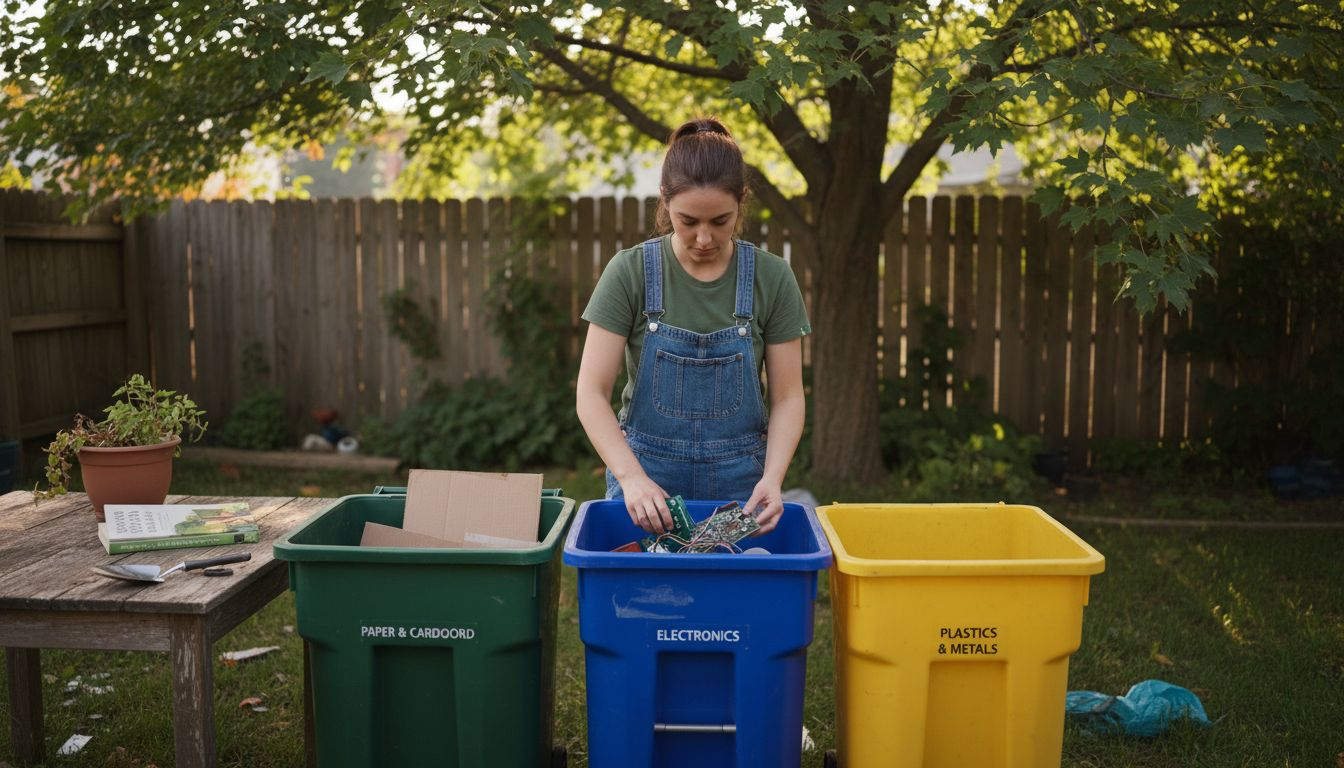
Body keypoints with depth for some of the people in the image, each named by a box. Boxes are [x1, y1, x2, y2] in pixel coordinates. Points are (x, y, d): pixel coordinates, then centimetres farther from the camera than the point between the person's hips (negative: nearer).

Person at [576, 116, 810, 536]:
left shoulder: (772, 278, -6)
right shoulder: (629, 273, -10)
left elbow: (787, 396, -2)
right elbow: (591, 393, -12)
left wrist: (772, 477, -19)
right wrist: (631, 476, -26)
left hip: (739, 483, 1)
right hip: (648, 474, -1)